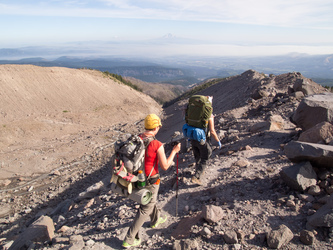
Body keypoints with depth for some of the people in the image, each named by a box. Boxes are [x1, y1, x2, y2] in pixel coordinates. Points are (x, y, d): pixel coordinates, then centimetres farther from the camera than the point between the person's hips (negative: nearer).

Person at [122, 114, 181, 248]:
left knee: (151, 200, 31)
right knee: (145, 210, 10)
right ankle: (129, 240, 17)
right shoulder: (157, 145, -25)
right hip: (150, 182, -7)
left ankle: (156, 219, 56)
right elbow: (165, 166, -17)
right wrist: (174, 151, -5)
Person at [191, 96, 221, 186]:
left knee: (198, 157, 25)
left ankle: (200, 172, 45)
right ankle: (196, 177, -2)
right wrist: (218, 141, -4)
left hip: (193, 138, 6)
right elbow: (212, 131, -18)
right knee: (204, 159, 9)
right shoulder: (209, 115, -17)